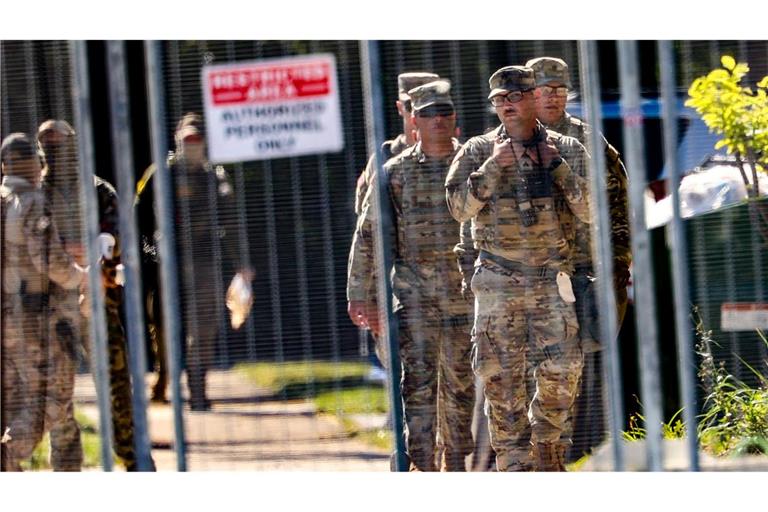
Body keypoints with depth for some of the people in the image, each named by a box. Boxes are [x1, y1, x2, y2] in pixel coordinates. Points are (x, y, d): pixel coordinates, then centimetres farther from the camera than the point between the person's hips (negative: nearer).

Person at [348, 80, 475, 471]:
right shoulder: (396, 172, 3)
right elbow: (368, 236, 5)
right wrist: (361, 295, 1)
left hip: (465, 295, 1)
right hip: (415, 295, -1)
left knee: (461, 384, 7)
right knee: (419, 381, -8)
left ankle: (455, 464, 18)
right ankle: (423, 464, -8)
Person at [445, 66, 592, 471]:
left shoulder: (567, 150, 5)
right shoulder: (478, 151, 3)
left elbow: (589, 210, -2)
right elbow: (459, 208, -6)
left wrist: (556, 165, -11)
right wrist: (493, 165, -14)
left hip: (551, 280, 0)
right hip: (497, 281, 0)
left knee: (561, 370, -3)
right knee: (501, 377, -2)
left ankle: (546, 443, 20)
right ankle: (515, 464, 5)